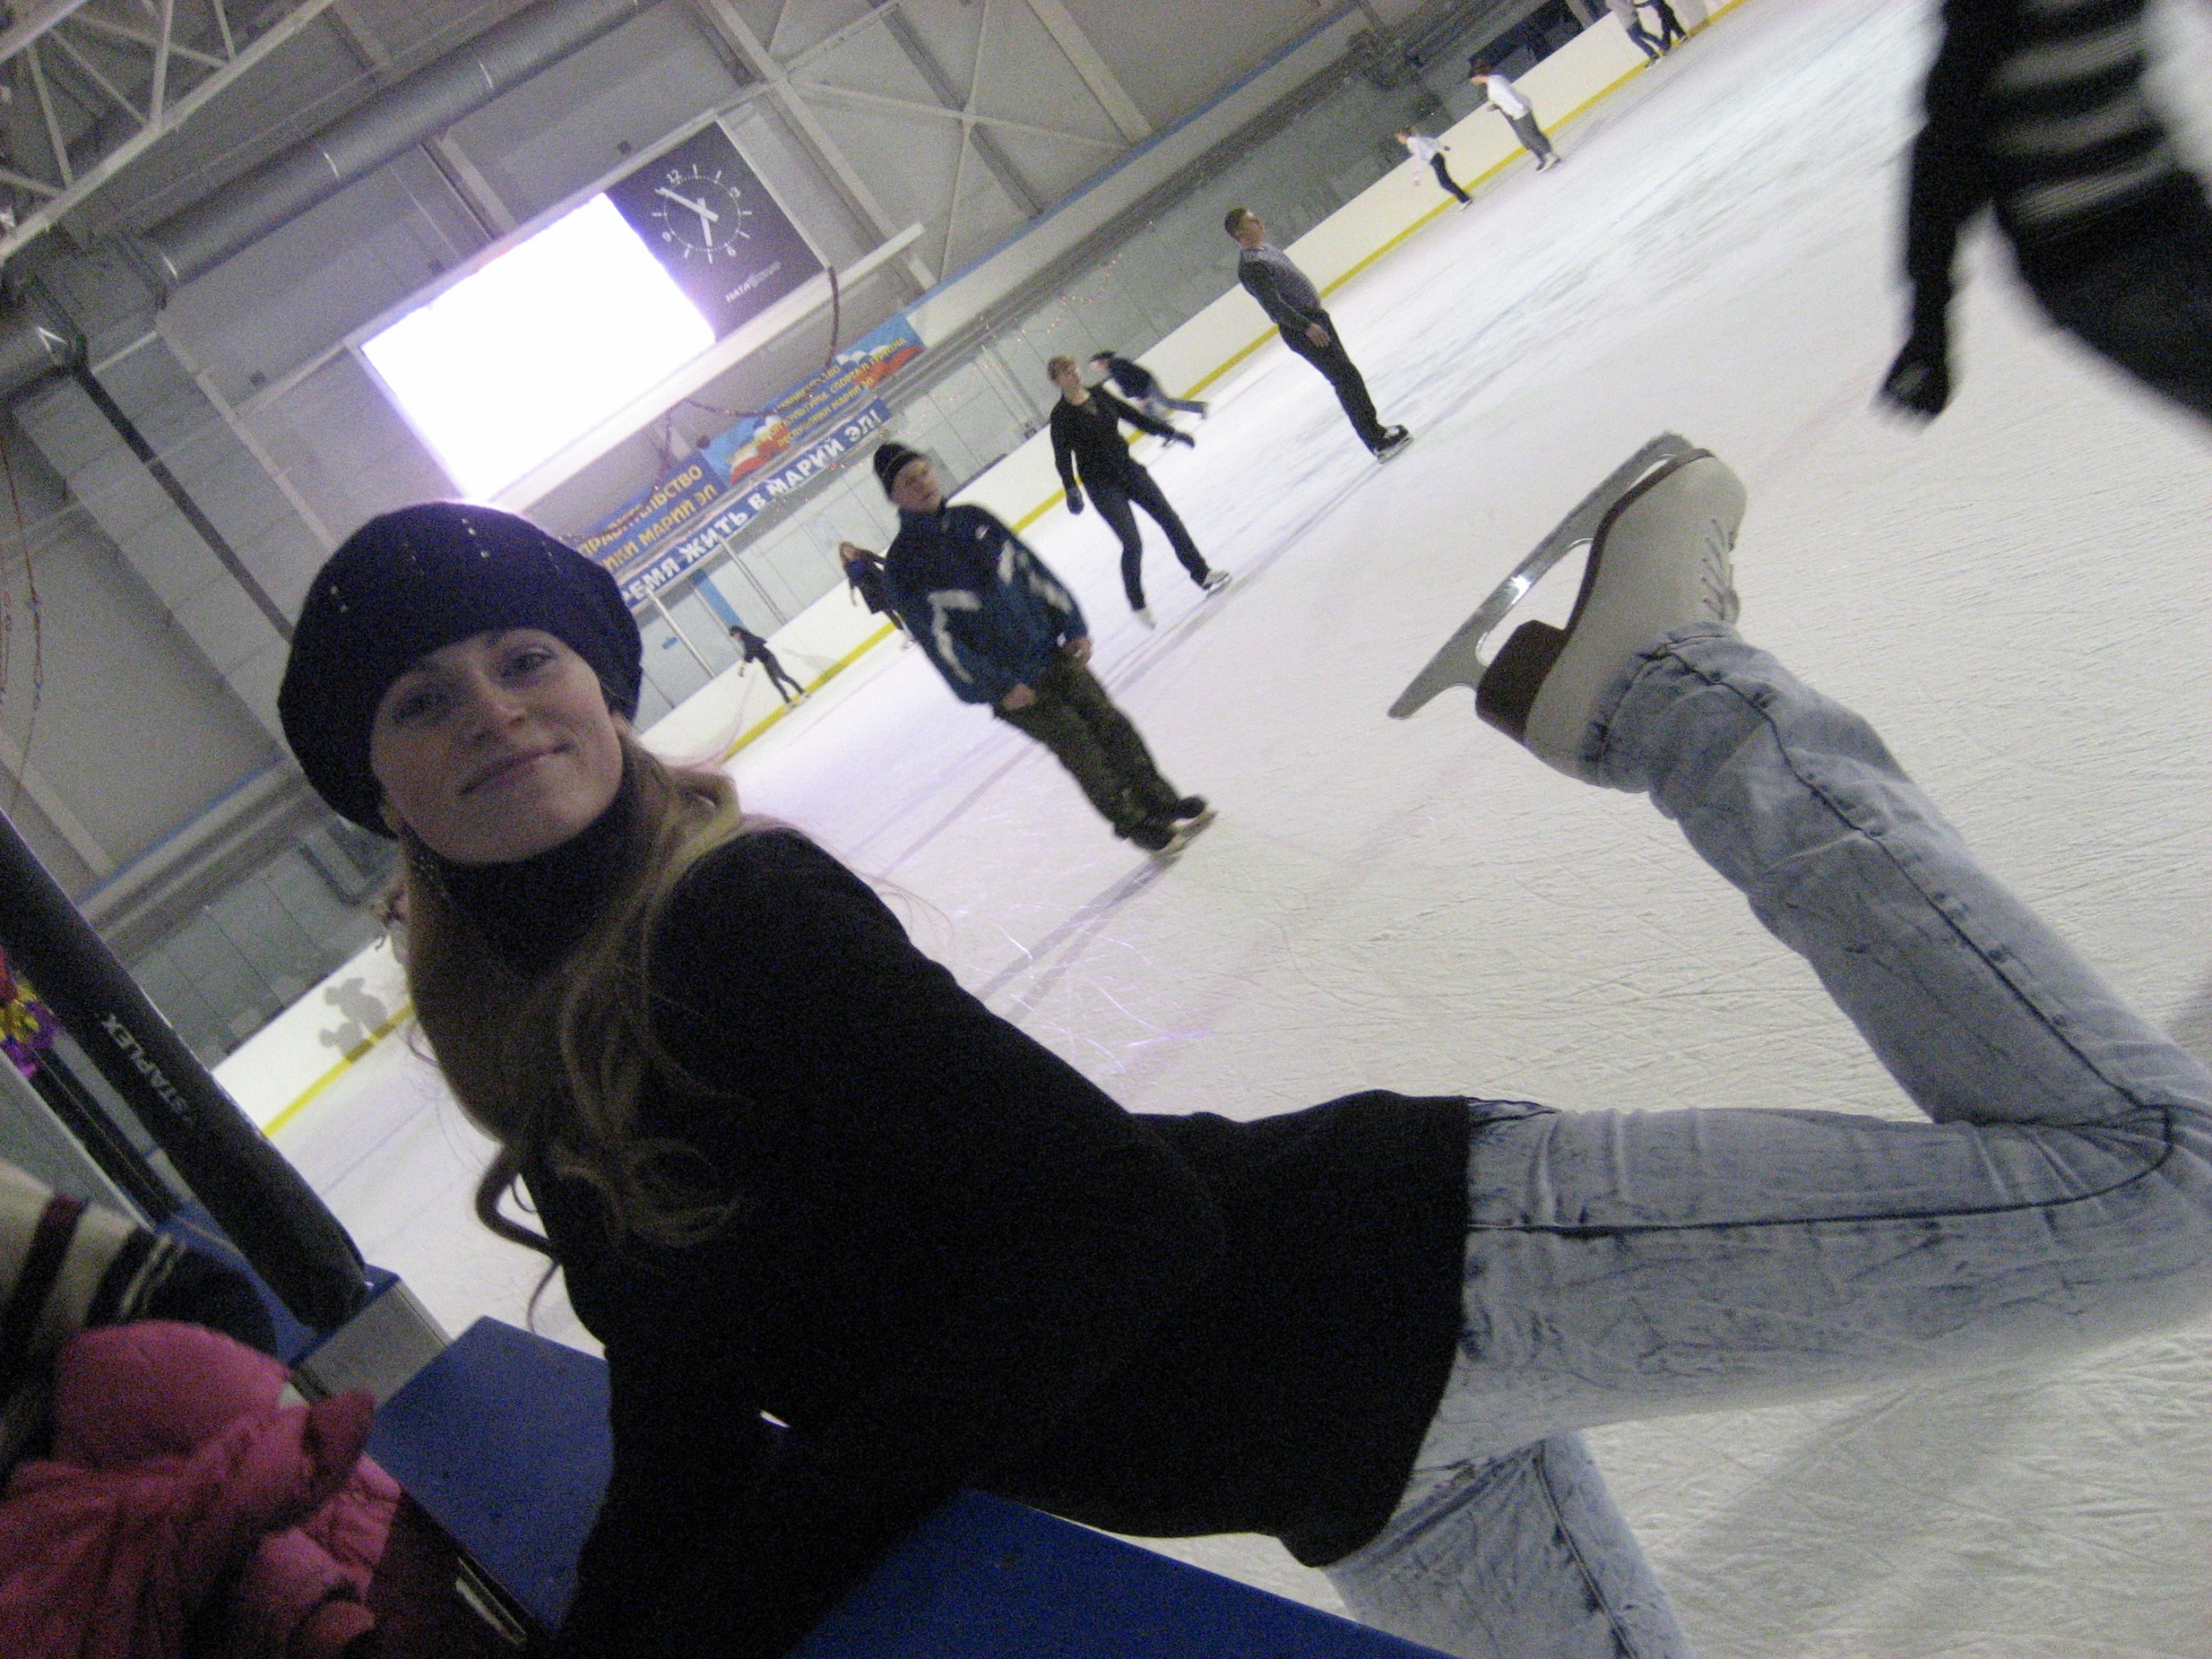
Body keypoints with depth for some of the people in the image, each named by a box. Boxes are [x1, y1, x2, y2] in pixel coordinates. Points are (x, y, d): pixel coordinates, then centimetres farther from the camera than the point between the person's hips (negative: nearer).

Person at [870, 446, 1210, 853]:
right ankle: (1134, 824, 18)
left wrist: (1073, 626, 2)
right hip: (1010, 684, -5)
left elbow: (1031, 567, 8)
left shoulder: (972, 518, 4)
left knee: (1110, 723, 6)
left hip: (1051, 651, 5)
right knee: (1078, 746, -1)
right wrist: (999, 686, -15)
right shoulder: (904, 564, -13)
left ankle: (1162, 802, 24)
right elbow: (937, 635, -15)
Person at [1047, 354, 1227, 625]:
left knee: (1169, 518, 4)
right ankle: (1137, 603, 7)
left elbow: (1134, 416, 11)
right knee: (1132, 542, -11)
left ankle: (1202, 574, 17)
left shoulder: (1099, 394, 4)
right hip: (1102, 485, -6)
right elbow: (1062, 456, -18)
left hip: (1128, 469, 6)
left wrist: (1170, 432, 11)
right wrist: (1070, 489, -32)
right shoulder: (1061, 415, -12)